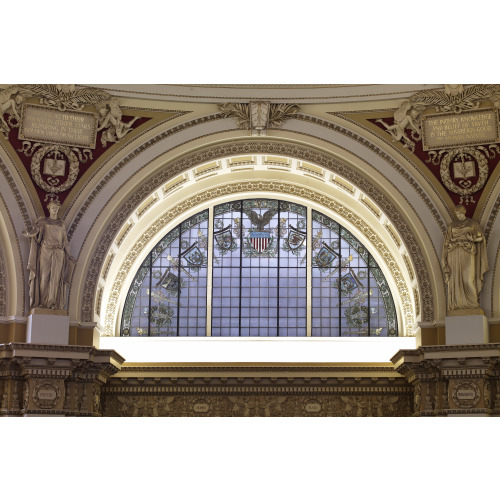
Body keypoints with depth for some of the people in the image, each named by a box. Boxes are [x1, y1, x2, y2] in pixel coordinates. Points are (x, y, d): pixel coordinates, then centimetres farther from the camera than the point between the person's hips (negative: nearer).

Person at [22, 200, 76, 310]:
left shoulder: (61, 224, 17)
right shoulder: (43, 221, 10)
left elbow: (65, 241, 17)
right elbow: (36, 230, -9)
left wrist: (69, 256, 12)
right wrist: (29, 234, -32)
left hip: (58, 253, 2)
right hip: (45, 251, -2)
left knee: (56, 277, -7)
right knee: (44, 276, -8)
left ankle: (53, 303, -9)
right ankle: (43, 302, -6)